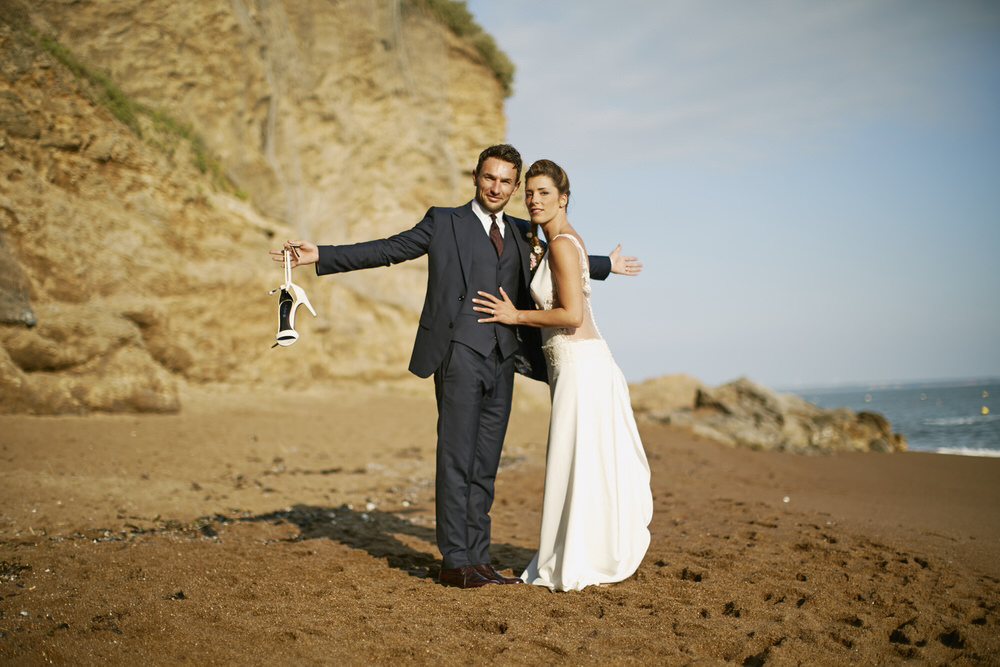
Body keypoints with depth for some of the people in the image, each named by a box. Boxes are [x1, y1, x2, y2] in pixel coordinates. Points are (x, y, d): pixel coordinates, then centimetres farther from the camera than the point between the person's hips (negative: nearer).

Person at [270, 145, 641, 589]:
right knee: (457, 459, -8)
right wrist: (321, 255, -4)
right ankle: (455, 561, -3)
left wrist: (606, 265, 44)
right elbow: (388, 249, 3)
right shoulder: (444, 222, 7)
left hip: (502, 360, 5)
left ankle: (478, 560, 11)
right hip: (461, 352, -5)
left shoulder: (519, 233, 20)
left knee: (485, 465, 6)